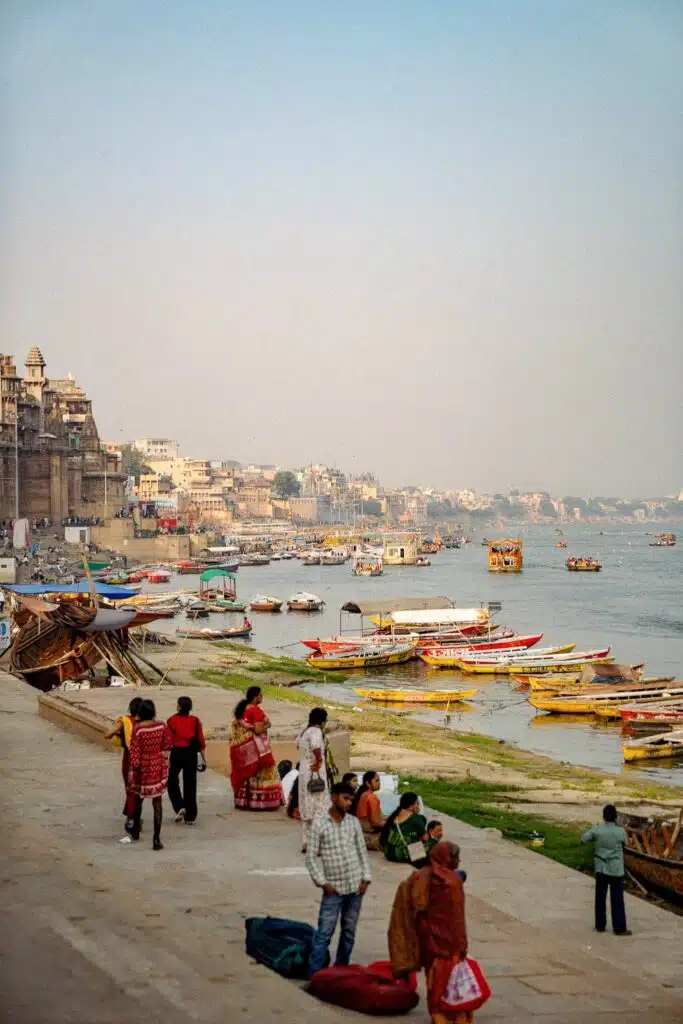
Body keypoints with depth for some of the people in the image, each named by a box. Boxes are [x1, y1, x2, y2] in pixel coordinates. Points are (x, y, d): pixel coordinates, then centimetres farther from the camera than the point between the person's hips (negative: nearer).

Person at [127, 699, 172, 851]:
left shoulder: (138, 729, -16)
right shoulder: (162, 726, -8)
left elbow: (134, 751, -14)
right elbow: (167, 745, 2)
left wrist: (132, 769, -8)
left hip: (143, 767, -1)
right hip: (158, 766, 1)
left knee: (138, 798, 22)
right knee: (157, 802, 3)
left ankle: (136, 831, 37)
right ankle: (157, 838, -4)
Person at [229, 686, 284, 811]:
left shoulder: (242, 709, 8)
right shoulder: (256, 710, -18)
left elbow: (238, 725, 14)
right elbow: (258, 730, -23)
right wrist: (267, 725, -7)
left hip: (244, 747, 9)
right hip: (255, 747, -8)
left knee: (247, 772, 14)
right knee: (260, 773, -1)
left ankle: (243, 800, 16)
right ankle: (259, 801, -1)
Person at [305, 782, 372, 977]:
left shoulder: (353, 822, 4)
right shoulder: (319, 824, -8)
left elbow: (362, 851, 10)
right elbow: (311, 856, -7)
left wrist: (366, 878, 1)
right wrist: (322, 882, -11)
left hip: (355, 887, 4)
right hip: (334, 888, -4)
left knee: (349, 930, 11)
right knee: (324, 932, -6)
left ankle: (341, 968, 24)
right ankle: (314, 973, -2)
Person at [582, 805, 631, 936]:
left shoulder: (596, 829, -9)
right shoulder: (621, 831, -15)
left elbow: (583, 839, 3)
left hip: (601, 869, 2)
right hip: (616, 870, -2)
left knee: (600, 898, 13)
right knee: (617, 900, 4)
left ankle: (600, 925, 19)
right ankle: (619, 928, 7)